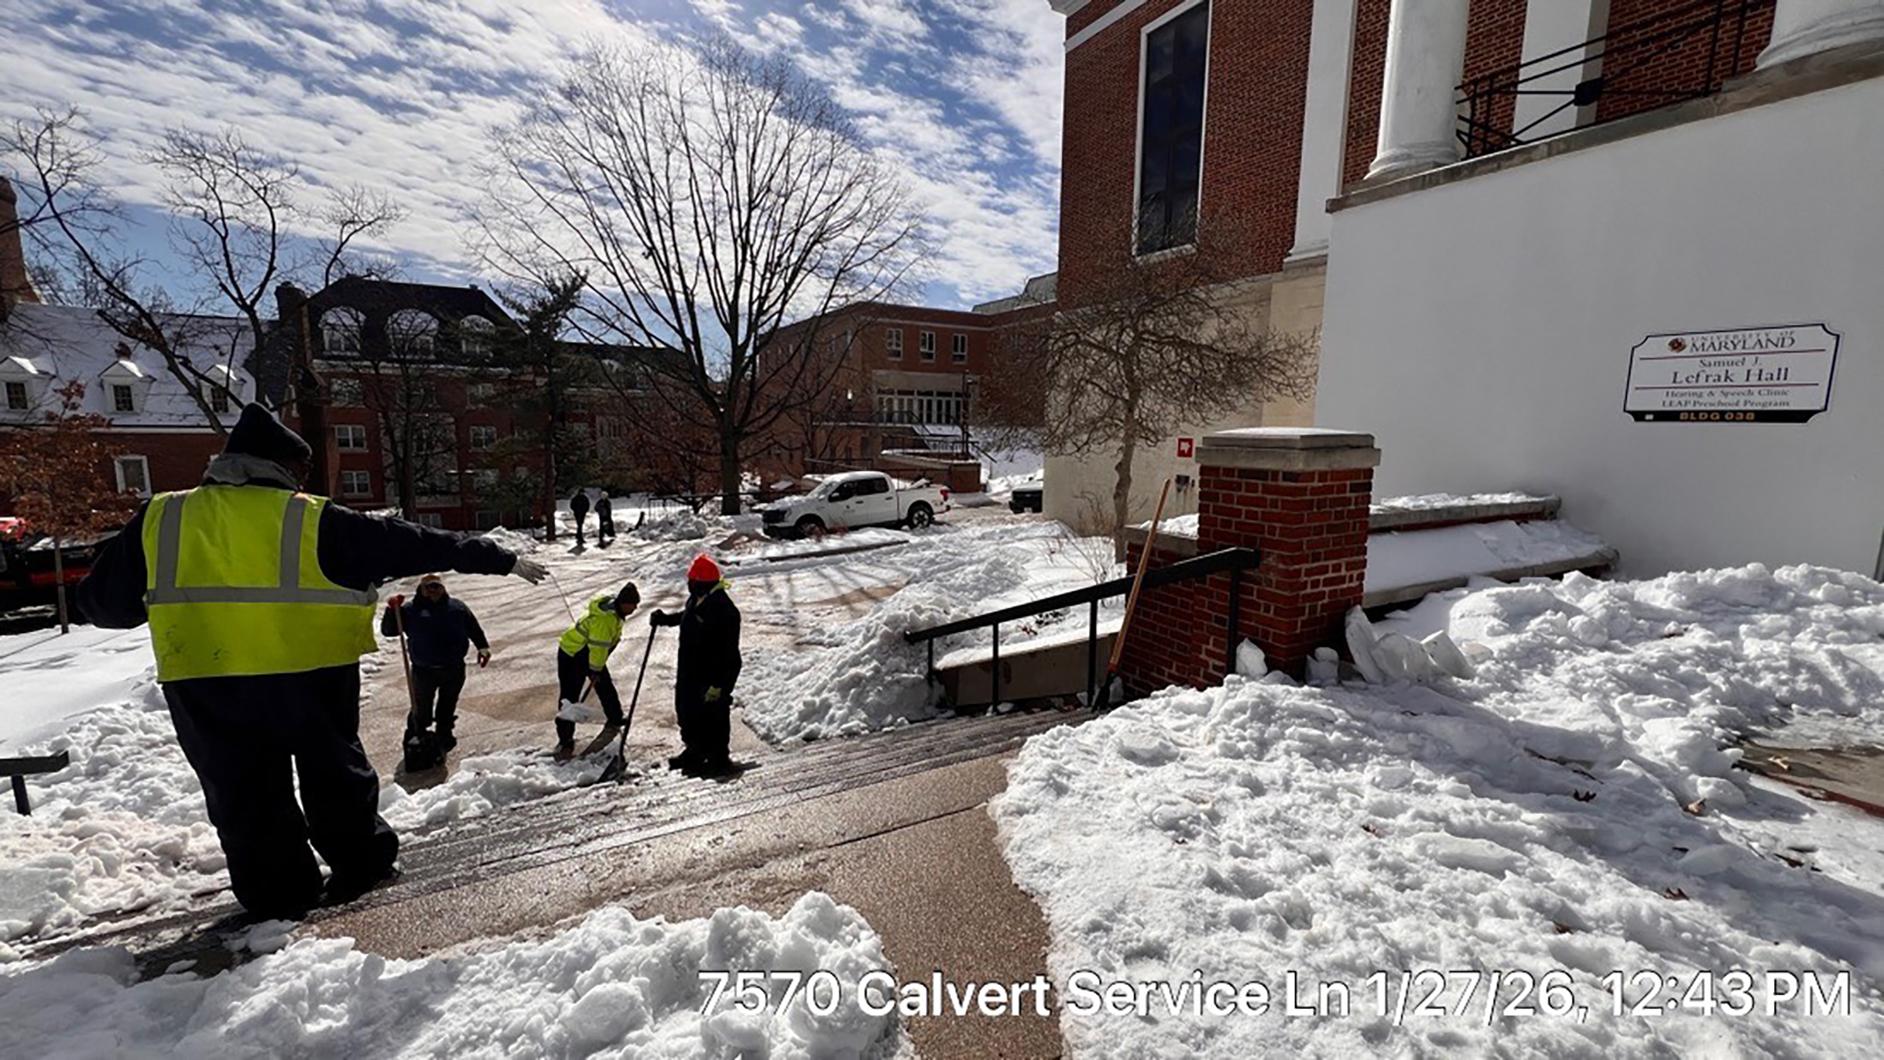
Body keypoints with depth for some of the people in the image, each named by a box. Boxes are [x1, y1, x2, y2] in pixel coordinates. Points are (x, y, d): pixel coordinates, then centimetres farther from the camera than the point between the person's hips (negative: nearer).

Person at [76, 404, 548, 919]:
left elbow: (103, 599, 13)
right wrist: (498, 558, -3)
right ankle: (363, 861, 27)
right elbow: (400, 543, -6)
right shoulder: (310, 519, -6)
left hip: (201, 681, 2)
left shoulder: (158, 518, 6)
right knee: (335, 769, 16)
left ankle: (274, 890, 23)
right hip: (309, 673, -2)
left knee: (242, 788, 16)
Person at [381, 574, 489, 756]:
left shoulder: (457, 607, 5)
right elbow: (387, 630, -4)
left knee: (447, 707, 16)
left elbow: (474, 628, 11)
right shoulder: (410, 610, -1)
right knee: (421, 709, 8)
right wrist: (392, 610, -19)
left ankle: (444, 738, 32)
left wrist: (483, 647, 5)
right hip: (424, 670, -2)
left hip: (454, 669, 2)